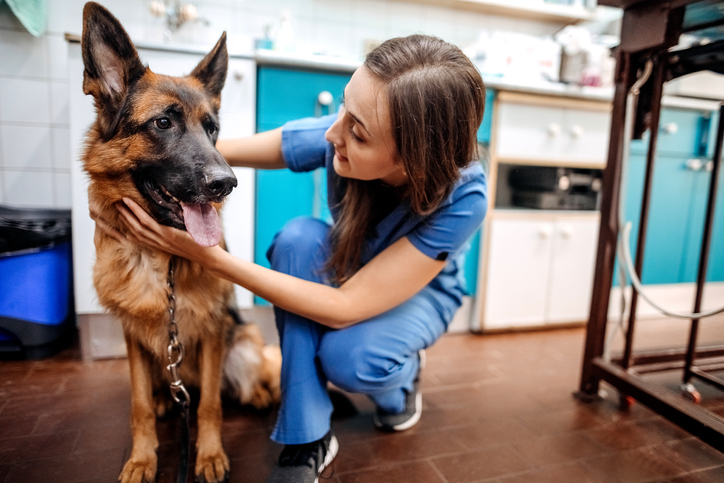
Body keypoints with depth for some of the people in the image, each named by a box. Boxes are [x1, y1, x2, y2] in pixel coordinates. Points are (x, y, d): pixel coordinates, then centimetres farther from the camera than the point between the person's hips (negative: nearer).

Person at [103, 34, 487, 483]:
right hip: (342, 270, 3)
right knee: (299, 235, -31)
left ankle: (401, 379, 5)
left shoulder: (463, 197, -35)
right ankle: (308, 438, -17)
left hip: (421, 292, -3)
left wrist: (209, 255, -40)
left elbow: (344, 309, -36)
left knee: (350, 356, -35)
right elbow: (216, 149, -16)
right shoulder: (336, 134, -28)